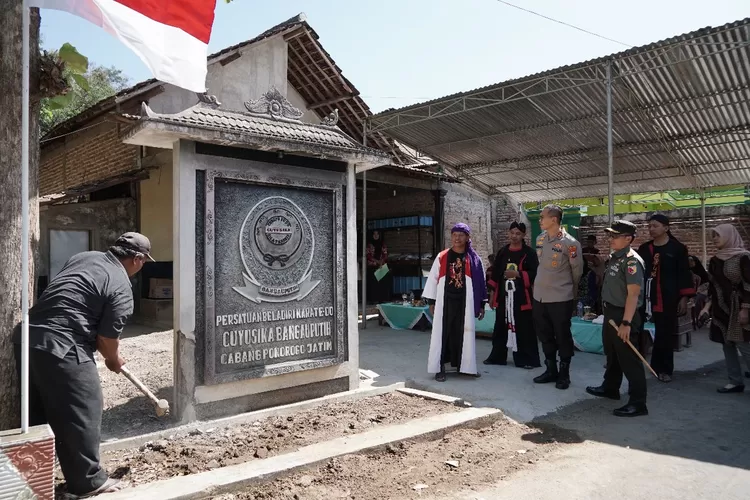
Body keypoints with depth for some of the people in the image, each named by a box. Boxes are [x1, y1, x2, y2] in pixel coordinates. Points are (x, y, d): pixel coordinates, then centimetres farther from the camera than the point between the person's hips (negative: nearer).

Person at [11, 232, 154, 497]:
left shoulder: (83, 257, 16)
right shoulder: (121, 287, -8)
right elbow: (107, 338, -7)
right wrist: (114, 360, 16)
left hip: (27, 337, 9)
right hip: (61, 348, -9)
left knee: (37, 411, 21)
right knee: (81, 412, 4)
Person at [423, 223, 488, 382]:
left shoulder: (474, 259, 4)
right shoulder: (442, 257, 2)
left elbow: (480, 282, 7)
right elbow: (432, 278, 5)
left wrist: (481, 304, 5)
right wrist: (431, 301, 2)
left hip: (464, 302, 1)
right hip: (445, 301, -1)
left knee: (464, 333, 6)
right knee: (443, 332, 0)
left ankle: (463, 365, 19)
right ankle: (440, 368, 5)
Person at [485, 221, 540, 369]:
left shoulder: (529, 253, -2)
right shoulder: (502, 252, 11)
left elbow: (535, 274, -6)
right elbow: (495, 273, 14)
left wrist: (517, 274, -18)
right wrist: (492, 293, 11)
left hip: (521, 296, -4)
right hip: (503, 295, 4)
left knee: (523, 328, -1)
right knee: (501, 327, 10)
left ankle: (526, 359, 9)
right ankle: (497, 356, 20)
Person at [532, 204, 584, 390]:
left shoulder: (569, 243, -14)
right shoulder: (540, 239, 4)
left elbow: (577, 270, -3)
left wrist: (569, 290, 9)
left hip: (561, 298, -6)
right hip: (539, 296, 6)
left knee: (563, 336, 5)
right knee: (545, 335, 15)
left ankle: (564, 373, 20)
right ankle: (551, 370, 29)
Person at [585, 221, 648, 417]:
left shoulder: (631, 261, -19)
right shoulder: (615, 258, 9)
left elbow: (633, 294, -25)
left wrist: (626, 322, -28)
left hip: (624, 315, -9)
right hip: (610, 312, 10)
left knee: (629, 359, -3)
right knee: (612, 354, 23)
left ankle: (638, 403, 6)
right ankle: (610, 388, 39)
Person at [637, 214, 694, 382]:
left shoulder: (678, 248, 0)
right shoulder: (644, 248, 10)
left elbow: (684, 274, -2)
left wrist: (684, 298, -8)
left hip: (669, 299, -2)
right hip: (648, 297, 3)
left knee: (665, 334, 3)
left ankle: (664, 368, 14)